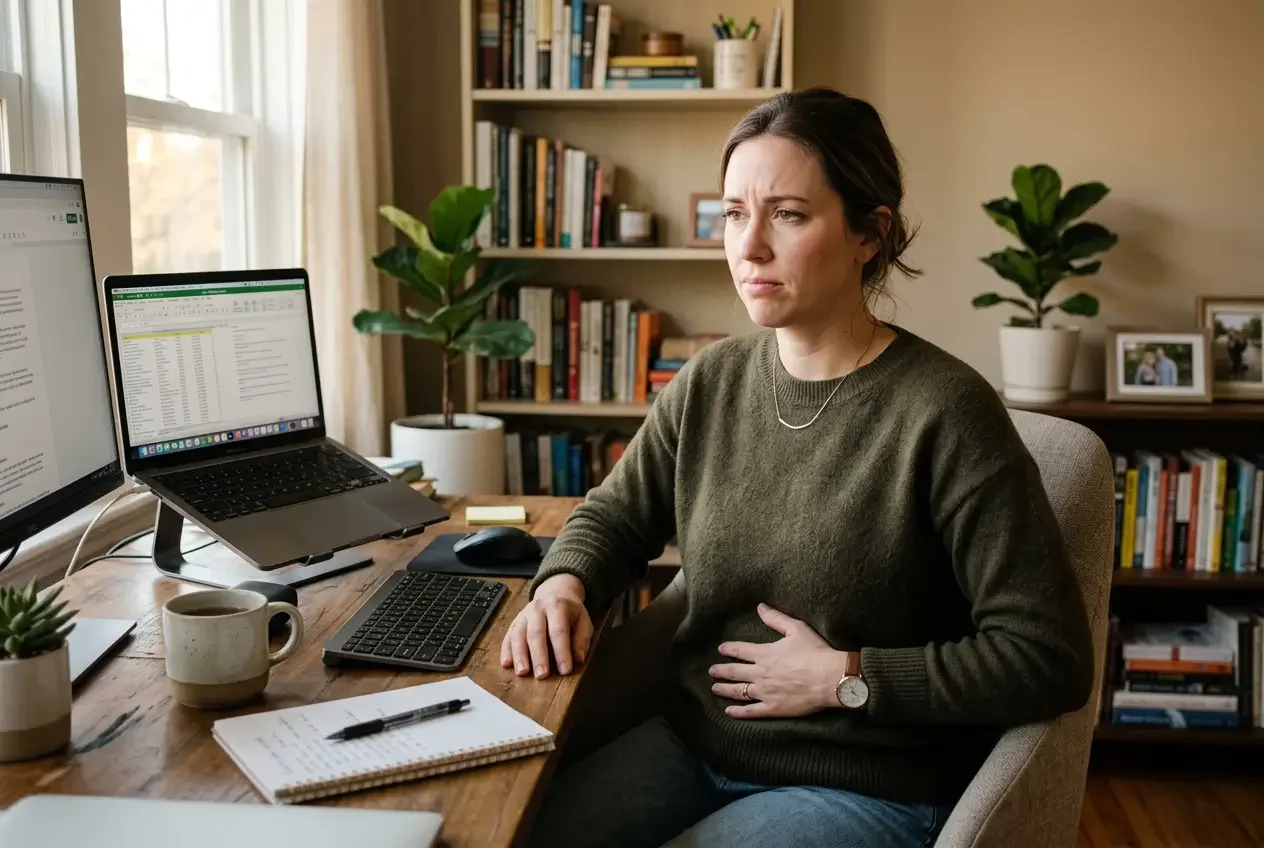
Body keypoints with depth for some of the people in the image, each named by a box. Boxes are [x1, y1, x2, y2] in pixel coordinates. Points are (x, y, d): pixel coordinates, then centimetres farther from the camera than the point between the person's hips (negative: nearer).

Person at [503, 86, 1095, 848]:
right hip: (692, 748, 6)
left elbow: (1051, 658, -18)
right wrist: (564, 587, -8)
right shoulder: (711, 383, -2)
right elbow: (614, 516, 14)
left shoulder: (944, 413, -20)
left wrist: (846, 678, -17)